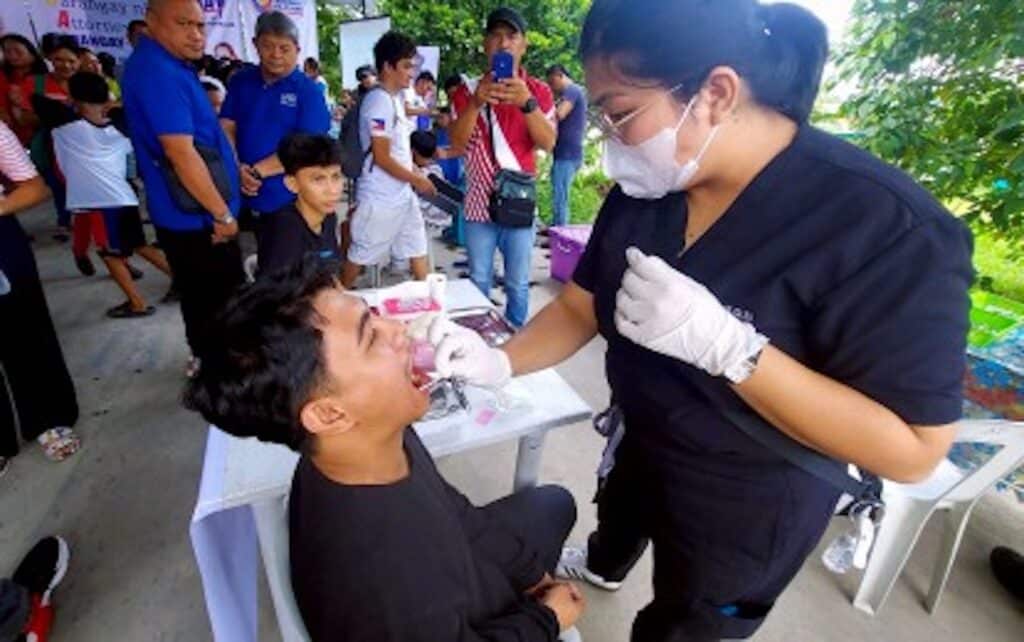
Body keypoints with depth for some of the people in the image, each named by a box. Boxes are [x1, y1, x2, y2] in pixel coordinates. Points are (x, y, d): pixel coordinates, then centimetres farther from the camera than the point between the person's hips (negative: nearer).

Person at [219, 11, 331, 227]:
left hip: (290, 201, -3)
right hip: (247, 197, 3)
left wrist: (257, 171, -16)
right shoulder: (240, 81, 8)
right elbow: (226, 129, 4)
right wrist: (238, 169, -15)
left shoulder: (308, 91, -4)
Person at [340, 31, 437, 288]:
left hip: (402, 195, 9)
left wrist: (415, 175, 10)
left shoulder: (395, 99, 12)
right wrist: (417, 180, -12)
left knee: (417, 248, 13)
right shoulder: (379, 101, -17)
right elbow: (382, 158, -20)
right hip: (380, 199, -9)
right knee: (359, 255, 6)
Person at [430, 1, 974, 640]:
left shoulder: (888, 228, -31)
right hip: (642, 447, 6)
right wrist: (499, 363, -22)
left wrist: (720, 341, -41)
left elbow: (913, 449, -29)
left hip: (745, 509, -5)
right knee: (616, 523, 37)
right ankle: (602, 566, 73)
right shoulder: (641, 192, -12)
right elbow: (578, 308, -5)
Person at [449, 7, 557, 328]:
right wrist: (476, 102, -22)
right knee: (478, 283, 10)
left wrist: (527, 103, -27)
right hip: (479, 204, 1)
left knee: (518, 284, 7)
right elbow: (457, 145, -7)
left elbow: (548, 143, -11)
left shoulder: (538, 91, 2)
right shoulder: (468, 90, 3)